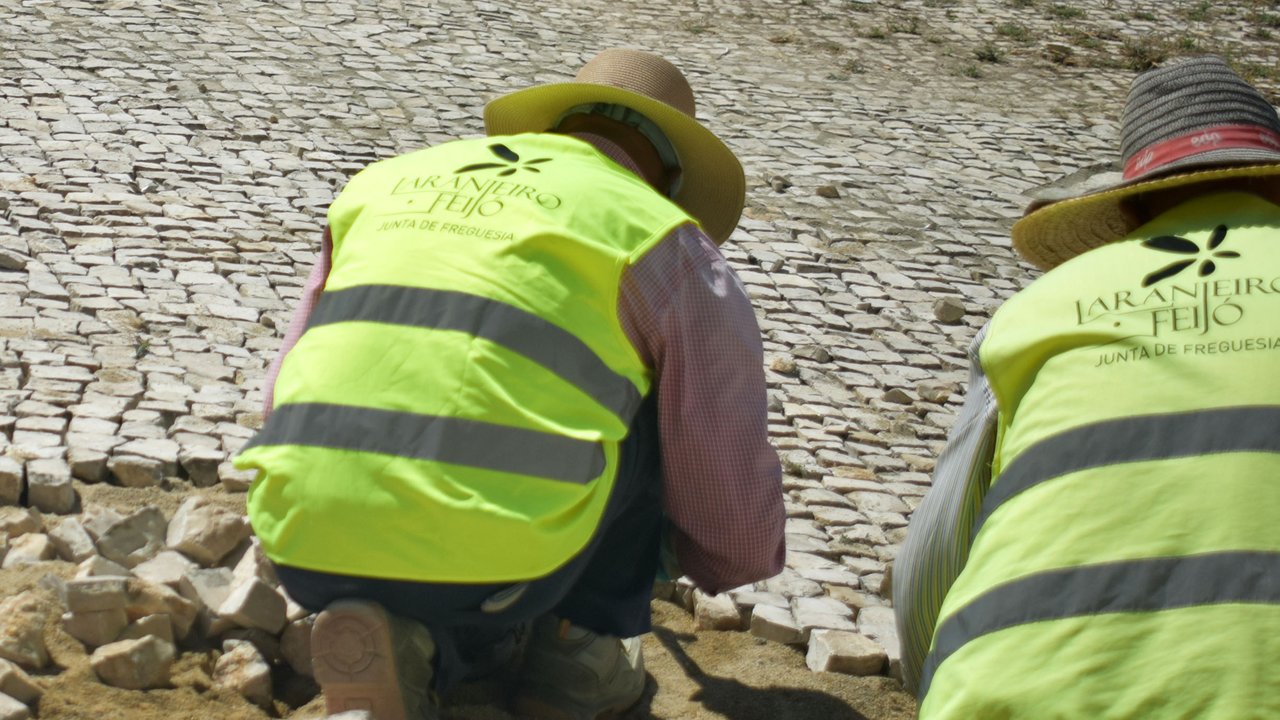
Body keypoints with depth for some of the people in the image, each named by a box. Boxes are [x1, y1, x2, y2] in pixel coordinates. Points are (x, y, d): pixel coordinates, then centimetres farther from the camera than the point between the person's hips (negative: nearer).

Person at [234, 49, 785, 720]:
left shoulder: (390, 184, 23)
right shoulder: (666, 251, 9)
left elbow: (294, 409, 30)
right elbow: (737, 522, 12)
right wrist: (740, 552, 36)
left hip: (306, 552, 5)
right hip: (492, 564, -4)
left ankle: (397, 641, 6)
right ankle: (580, 647, 18)